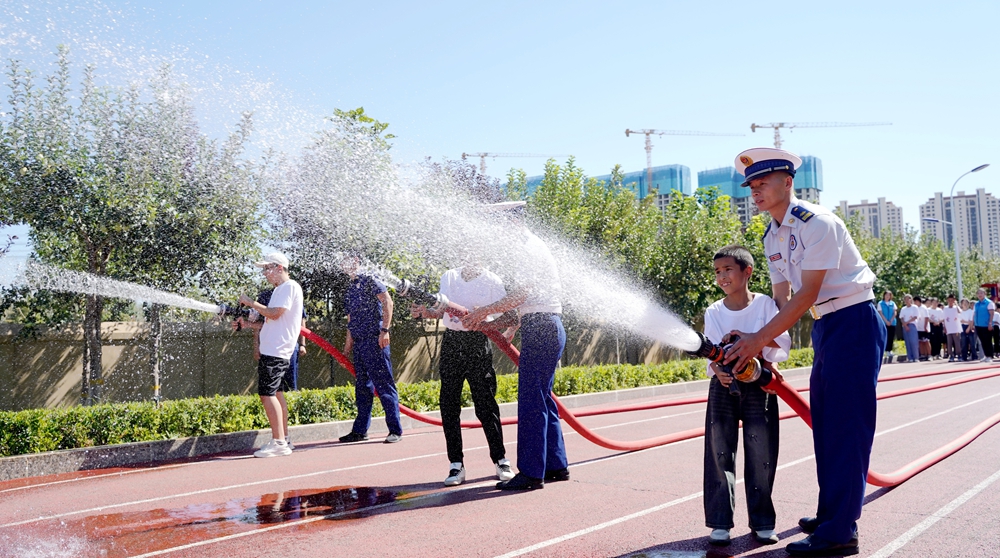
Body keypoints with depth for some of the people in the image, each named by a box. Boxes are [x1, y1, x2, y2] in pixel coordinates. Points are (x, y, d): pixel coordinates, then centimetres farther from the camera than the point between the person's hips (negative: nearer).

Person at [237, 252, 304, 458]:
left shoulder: (290, 287, -9)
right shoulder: (279, 289, 21)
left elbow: (275, 313, -19)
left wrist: (252, 303, -10)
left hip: (275, 351, -10)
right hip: (272, 349, 10)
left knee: (267, 394, -12)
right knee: (277, 394, 11)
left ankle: (278, 442, -12)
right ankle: (283, 440, 15)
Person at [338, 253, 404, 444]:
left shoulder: (370, 281, -3)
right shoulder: (350, 288, 20)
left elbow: (387, 301, -14)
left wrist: (384, 330, -21)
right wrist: (349, 341, 21)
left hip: (374, 341, -8)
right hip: (358, 342, 8)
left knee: (384, 385, -7)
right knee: (362, 387, 12)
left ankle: (395, 430, -3)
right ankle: (360, 430, 19)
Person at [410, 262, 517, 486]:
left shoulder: (492, 281, 2)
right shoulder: (449, 277, 13)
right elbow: (441, 310, 13)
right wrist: (425, 312, -6)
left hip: (478, 343, -3)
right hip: (451, 342, 4)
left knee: (485, 404, -3)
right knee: (448, 404, 1)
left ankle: (500, 460, 12)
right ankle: (456, 465, 10)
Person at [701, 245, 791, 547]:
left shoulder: (765, 304, -3)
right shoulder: (714, 312, 1)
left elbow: (782, 343, -12)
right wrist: (719, 371, -28)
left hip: (759, 387, -1)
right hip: (724, 387, 1)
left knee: (761, 456, 1)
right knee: (720, 455, -1)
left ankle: (762, 522, 13)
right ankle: (720, 522, 6)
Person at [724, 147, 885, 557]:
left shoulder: (816, 223, -18)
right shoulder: (771, 238, 9)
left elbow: (807, 295, -22)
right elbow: (781, 298, 11)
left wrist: (759, 339, -23)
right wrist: (760, 350, -1)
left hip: (854, 322, -9)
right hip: (823, 327, 9)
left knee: (845, 425, -9)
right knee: (824, 422, 12)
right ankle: (829, 514, 24)